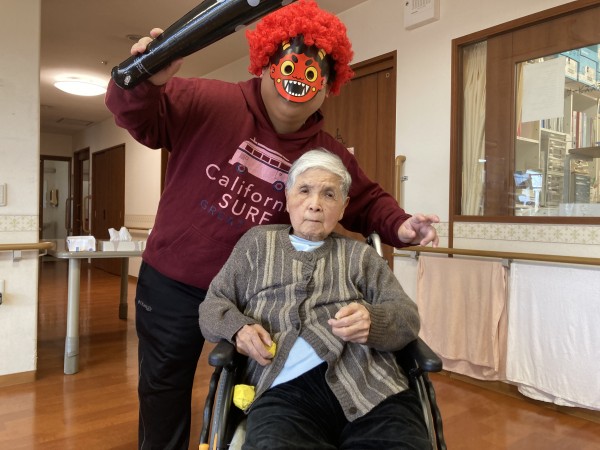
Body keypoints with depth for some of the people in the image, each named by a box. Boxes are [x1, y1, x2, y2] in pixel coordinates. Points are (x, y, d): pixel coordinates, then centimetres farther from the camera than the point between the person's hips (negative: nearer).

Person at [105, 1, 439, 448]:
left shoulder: (327, 154, -2)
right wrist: (147, 80, -34)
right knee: (164, 393, 18)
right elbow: (142, 117, -11)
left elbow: (366, 200, 6)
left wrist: (398, 226, -14)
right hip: (172, 284, -1)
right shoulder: (211, 102, -12)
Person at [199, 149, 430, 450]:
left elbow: (407, 316, 13)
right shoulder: (257, 242, 23)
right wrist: (238, 328, -4)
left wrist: (373, 321, -11)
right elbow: (212, 305, 20)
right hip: (286, 389, -1)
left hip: (370, 383, 2)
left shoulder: (360, 254, 24)